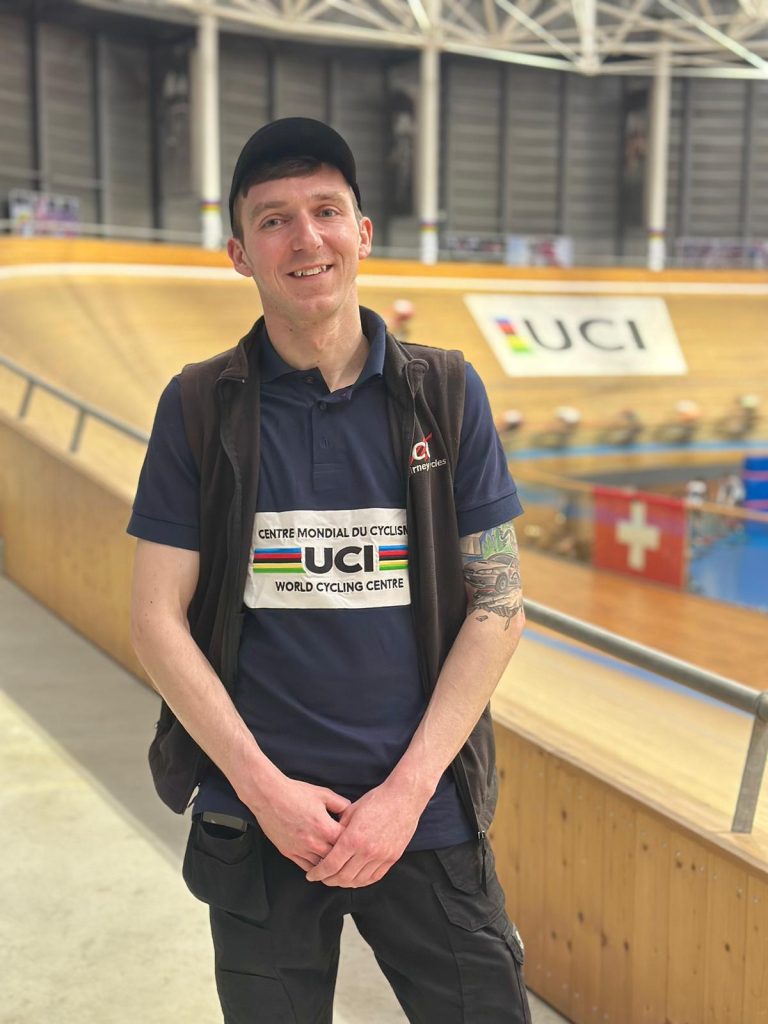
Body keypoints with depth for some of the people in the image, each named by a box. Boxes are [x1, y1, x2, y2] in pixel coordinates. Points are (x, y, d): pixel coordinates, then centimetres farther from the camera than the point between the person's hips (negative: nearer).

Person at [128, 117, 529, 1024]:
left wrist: (407, 789, -9)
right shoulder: (200, 406, -2)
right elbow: (157, 620, -3)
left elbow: (496, 604, -2)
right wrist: (262, 786, -10)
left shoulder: (445, 394, -1)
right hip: (255, 819, 0)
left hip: (424, 815, 1)